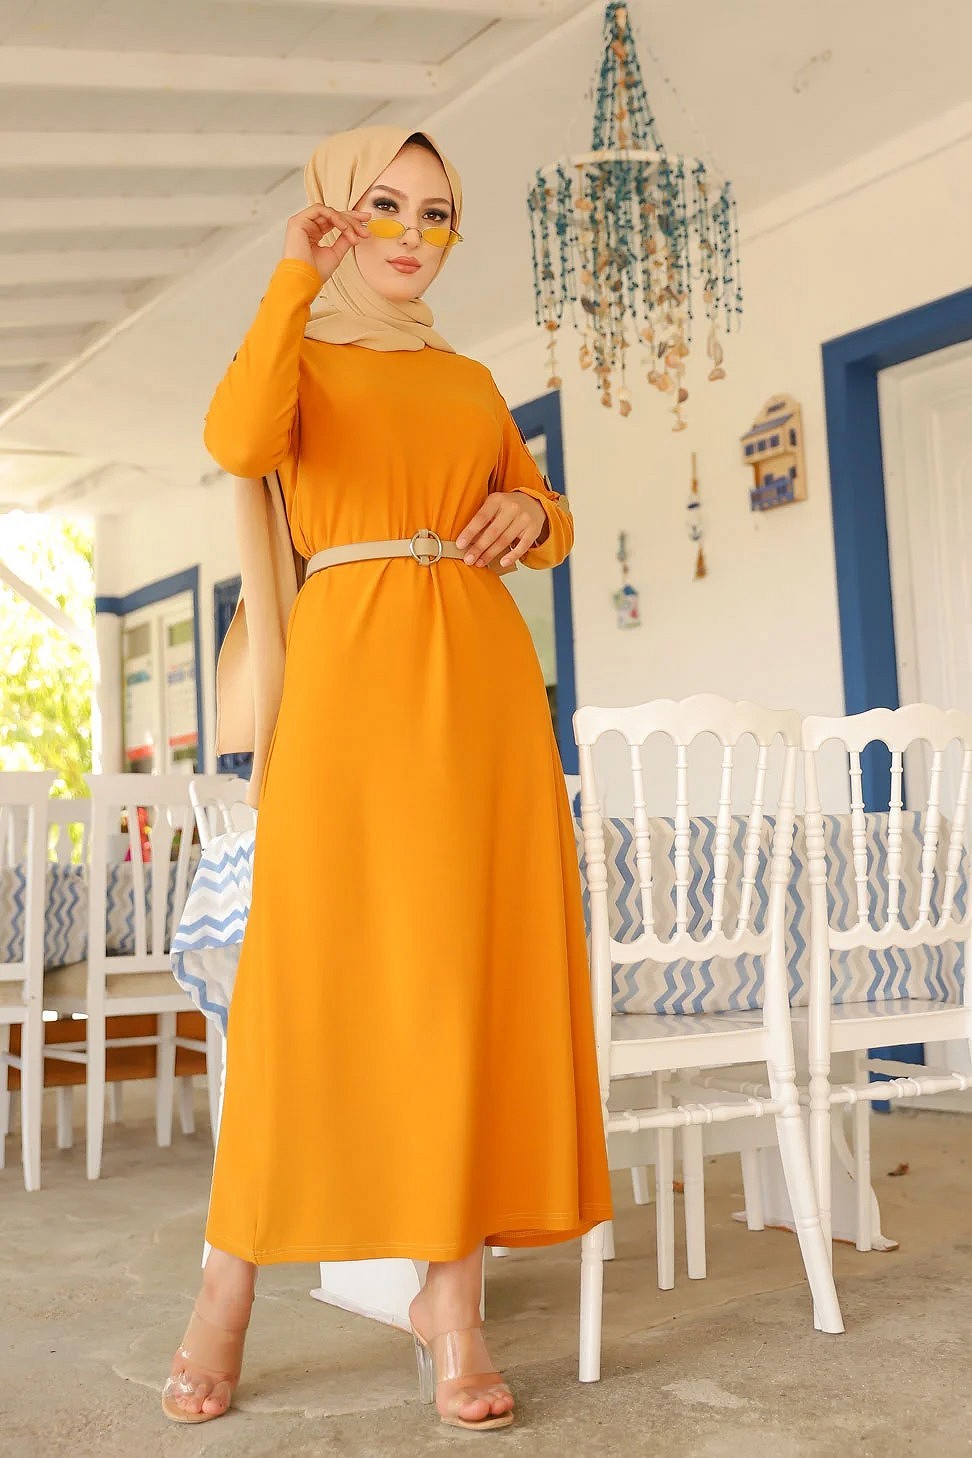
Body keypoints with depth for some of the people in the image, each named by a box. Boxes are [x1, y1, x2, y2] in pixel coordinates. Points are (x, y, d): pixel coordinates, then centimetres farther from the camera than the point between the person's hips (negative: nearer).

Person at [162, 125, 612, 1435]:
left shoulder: (470, 380, 22)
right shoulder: (299, 353, 11)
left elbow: (549, 517, 24)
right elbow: (241, 443, -13)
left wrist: (532, 517, 2)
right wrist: (298, 278, -9)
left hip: (483, 671, 4)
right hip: (353, 667, -4)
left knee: (476, 967, -1)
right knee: (319, 965, -6)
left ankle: (453, 1297, 5)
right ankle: (228, 1290, 7)